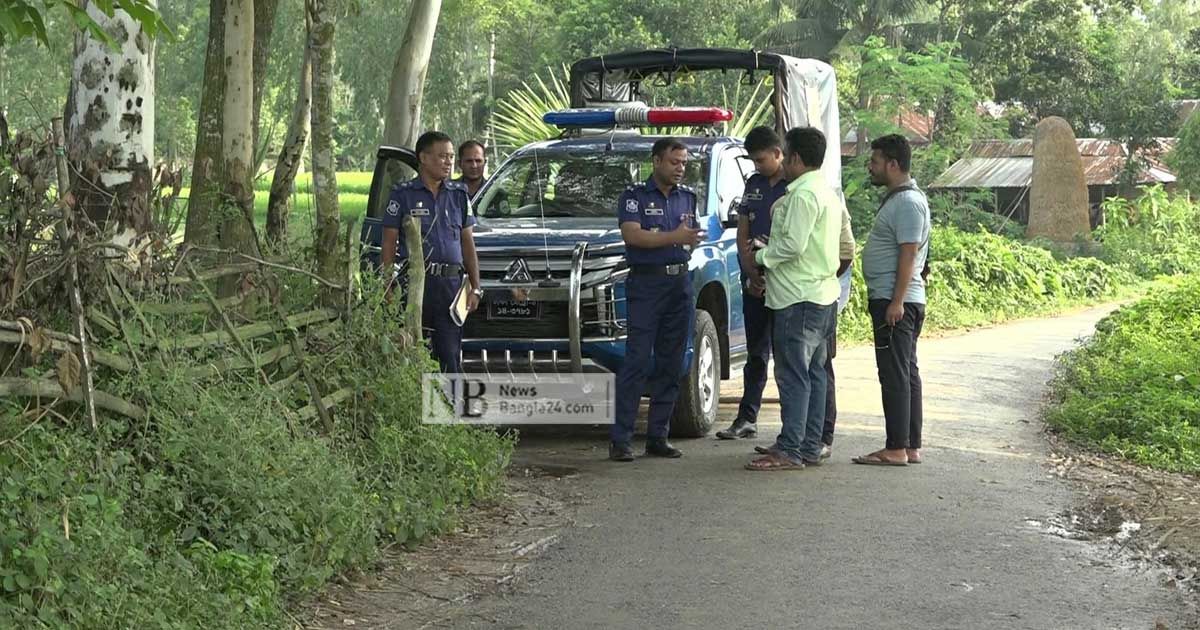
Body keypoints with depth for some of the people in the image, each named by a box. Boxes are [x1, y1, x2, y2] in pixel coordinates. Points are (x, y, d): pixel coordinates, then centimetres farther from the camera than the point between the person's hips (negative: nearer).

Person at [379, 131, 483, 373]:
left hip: (451, 282, 3)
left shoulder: (459, 194, 12)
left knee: (450, 354, 0)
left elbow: (468, 243, 15)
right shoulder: (403, 194, 1)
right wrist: (388, 288, -6)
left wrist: (475, 287, 9)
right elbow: (389, 245, 0)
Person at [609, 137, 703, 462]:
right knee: (637, 361, -11)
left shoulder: (687, 197, 16)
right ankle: (620, 440, -11)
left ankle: (658, 437, 11)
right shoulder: (635, 196, 0)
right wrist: (673, 237, -23)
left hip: (680, 283, 6)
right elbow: (632, 234, -15)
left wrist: (691, 236, 3)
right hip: (645, 285, -6)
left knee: (670, 365, 5)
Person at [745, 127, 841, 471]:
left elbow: (793, 244, -22)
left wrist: (762, 255, -5)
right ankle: (810, 447, 16)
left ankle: (789, 450, -9)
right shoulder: (828, 192, 17)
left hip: (799, 298, -10)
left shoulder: (802, 194, -15)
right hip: (824, 294, 10)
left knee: (793, 374, -9)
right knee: (814, 372, 12)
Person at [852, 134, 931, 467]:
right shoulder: (897, 198, 18)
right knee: (906, 374, 11)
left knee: (896, 375, -9)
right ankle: (912, 447, 15)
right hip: (894, 301, 11)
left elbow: (908, 255, -21)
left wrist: (896, 302, -24)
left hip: (896, 302, -11)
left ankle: (897, 449, -8)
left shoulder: (908, 202, -14)